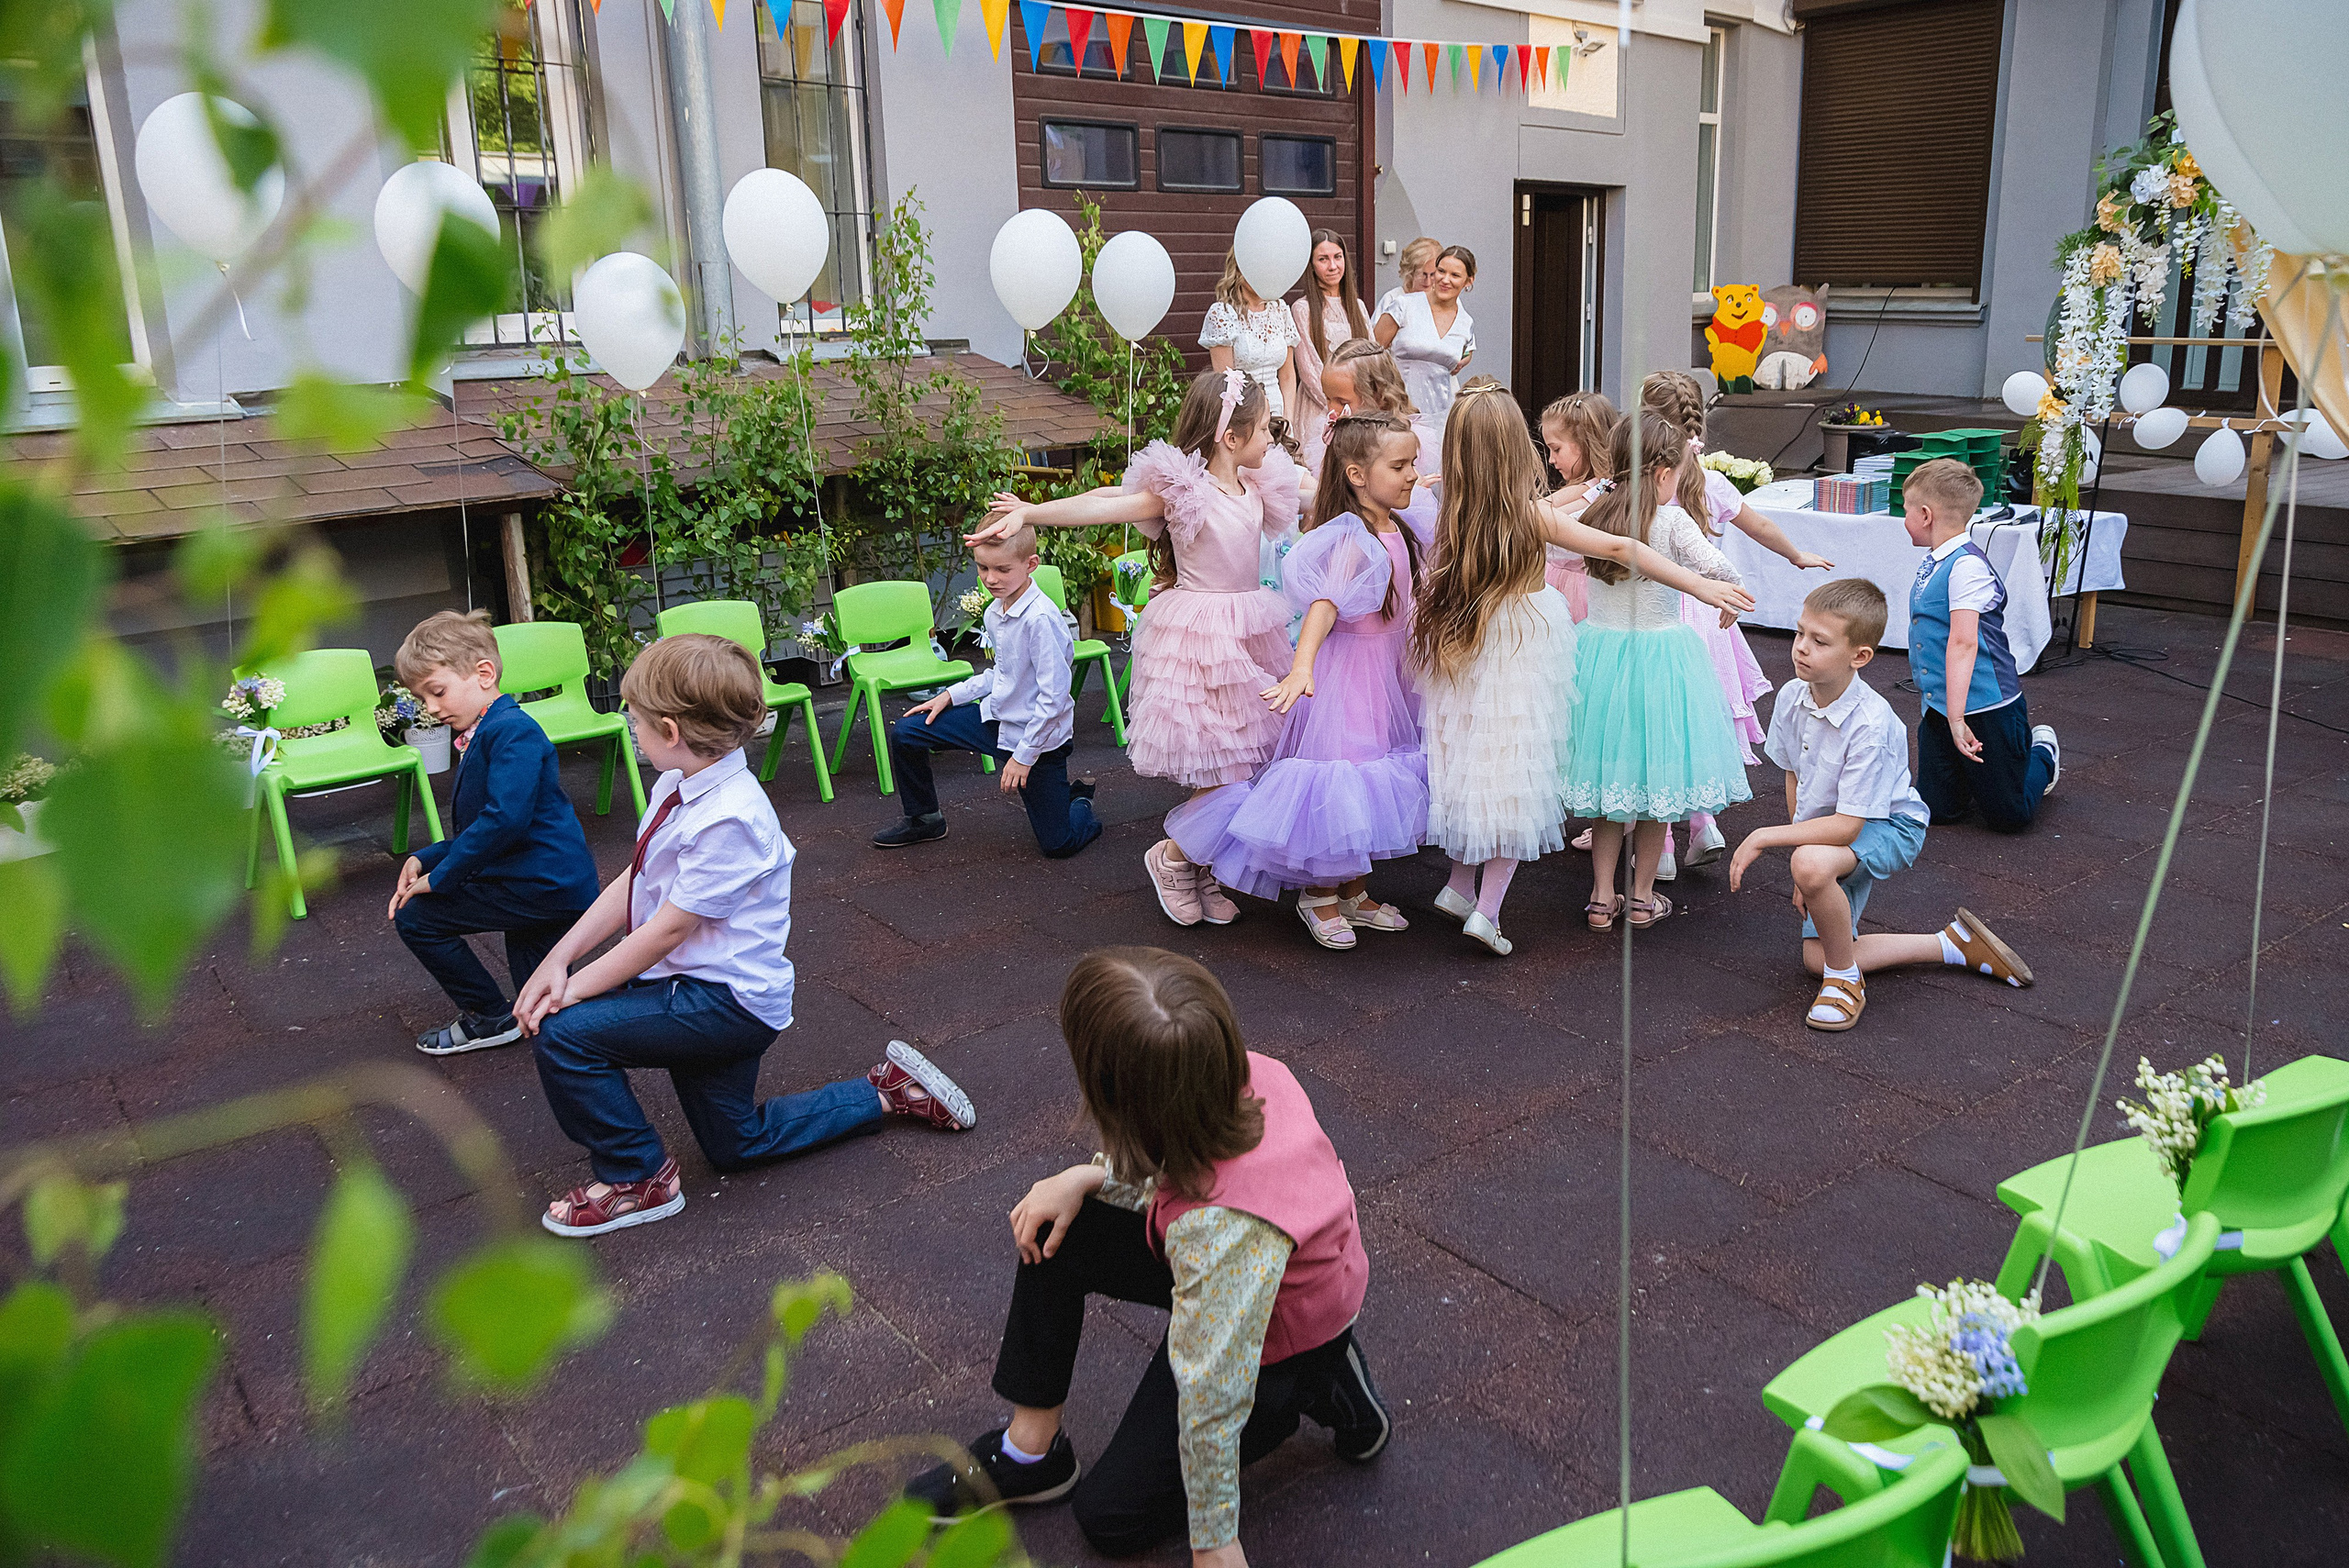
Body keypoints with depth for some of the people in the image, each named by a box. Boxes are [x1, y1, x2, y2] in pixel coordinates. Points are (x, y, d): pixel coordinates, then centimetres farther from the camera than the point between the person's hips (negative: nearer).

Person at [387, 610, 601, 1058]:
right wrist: (425, 859, 5)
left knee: (416, 916, -3)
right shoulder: (481, 736, 17)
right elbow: (473, 834, 22)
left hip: (545, 884, -11)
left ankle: (489, 1017, 7)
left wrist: (440, 877, -20)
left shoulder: (512, 730, -16)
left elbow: (505, 818, -29)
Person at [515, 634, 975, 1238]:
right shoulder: (681, 785, -1)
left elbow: (667, 930, -25)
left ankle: (636, 1179, -1)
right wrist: (558, 958, -7)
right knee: (738, 1145, 23)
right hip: (708, 992, 10)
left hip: (729, 1001, -10)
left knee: (564, 1032, -20)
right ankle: (889, 1090, 30)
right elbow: (629, 884, 2)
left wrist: (575, 987, -18)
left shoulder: (727, 820, -29)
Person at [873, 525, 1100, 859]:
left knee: (1058, 845, -2)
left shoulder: (1041, 618, -28)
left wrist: (1024, 755, -21)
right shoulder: (994, 612, -1)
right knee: (905, 733, 6)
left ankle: (1080, 804, 33)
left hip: (1037, 733, -7)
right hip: (996, 718, 8)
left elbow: (1054, 696, -26)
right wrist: (951, 695, 10)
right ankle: (924, 819, 27)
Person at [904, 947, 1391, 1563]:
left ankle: (1316, 1393, 9)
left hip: (1281, 1343, -7)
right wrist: (1086, 1177, -17)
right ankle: (1029, 1446, 10)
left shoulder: (1221, 1229, -45)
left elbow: (1212, 1396, -32)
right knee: (1050, 1233, -4)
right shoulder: (1250, 1076, -25)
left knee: (1110, 1515, 8)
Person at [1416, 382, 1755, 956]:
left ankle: (1460, 885, 26)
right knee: (1515, 775, 4)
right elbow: (1620, 549, -19)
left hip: (1461, 653, 4)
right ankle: (1486, 909, 1)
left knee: (1474, 767, 19)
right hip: (1521, 653, -4)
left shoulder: (1451, 516, -6)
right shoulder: (1530, 513, -16)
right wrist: (1701, 586, -17)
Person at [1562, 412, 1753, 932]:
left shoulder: (1592, 514, -3)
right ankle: (1642, 897, 19)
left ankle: (1602, 896, 16)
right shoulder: (1672, 521, -14)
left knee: (1608, 774, 12)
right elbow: (1721, 572, -21)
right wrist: (1728, 590, 2)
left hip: (1601, 650, 4)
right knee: (1656, 774, 10)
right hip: (1661, 655, -4)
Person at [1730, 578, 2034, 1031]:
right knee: (1816, 957, 5)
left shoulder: (1871, 725, -33)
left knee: (1812, 863, -41)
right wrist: (1802, 864, 3)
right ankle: (1954, 945, 20)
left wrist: (1763, 837, -30)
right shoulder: (1791, 696, -13)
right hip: (1824, 828, 8)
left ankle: (1845, 980, -15)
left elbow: (1847, 825, -33)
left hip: (1886, 827, -8)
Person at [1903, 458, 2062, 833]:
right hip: (1939, 707, 8)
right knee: (1936, 811, 6)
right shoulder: (1931, 563, 7)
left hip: (1986, 708, -8)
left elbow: (1963, 643, -27)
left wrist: (1956, 718, -30)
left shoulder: (1966, 565, -21)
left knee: (2008, 816, 4)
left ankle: (2042, 753, 32)